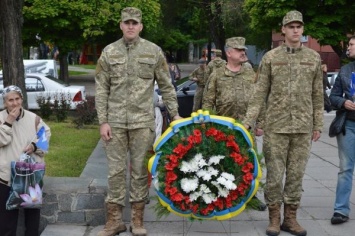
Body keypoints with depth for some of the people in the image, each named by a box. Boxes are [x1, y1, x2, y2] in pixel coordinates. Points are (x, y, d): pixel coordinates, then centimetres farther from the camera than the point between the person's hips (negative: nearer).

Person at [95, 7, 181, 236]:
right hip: (115, 122, 1)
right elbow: (101, 90, 4)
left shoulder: (154, 51, 2)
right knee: (116, 170, 5)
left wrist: (175, 114, 1)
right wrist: (103, 121, -3)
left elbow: (166, 86, 6)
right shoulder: (109, 52, 4)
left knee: (140, 170, 5)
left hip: (143, 121, -1)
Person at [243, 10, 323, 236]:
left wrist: (318, 125, 7)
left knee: (296, 174, 6)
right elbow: (260, 93, 2)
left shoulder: (314, 58, 7)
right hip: (276, 126, -1)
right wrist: (248, 121, -5)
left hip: (303, 127, 2)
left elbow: (318, 95, 10)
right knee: (274, 174, 1)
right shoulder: (270, 57, 3)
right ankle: (274, 218, 14)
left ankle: (290, 218, 17)